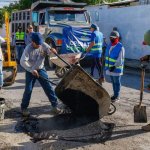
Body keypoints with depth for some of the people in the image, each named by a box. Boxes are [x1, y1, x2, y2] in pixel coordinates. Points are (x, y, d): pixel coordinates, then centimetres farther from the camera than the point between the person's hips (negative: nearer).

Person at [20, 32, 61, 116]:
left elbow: (50, 52, -5)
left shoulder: (43, 45, -8)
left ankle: (55, 105, 9)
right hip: (30, 71, -3)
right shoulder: (28, 49, -19)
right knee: (28, 90, -2)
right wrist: (31, 70, -34)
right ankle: (24, 108, 14)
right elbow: (23, 61, -26)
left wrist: (52, 50, -30)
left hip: (41, 69, 3)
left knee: (48, 87, 0)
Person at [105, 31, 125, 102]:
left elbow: (120, 60, -19)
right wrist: (107, 66, 13)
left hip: (116, 69, -7)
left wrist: (114, 66, -24)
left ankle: (117, 96, 12)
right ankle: (115, 94, 27)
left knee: (117, 83, 3)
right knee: (113, 82, 15)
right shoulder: (109, 46, 8)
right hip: (110, 68, 7)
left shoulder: (120, 47, -15)